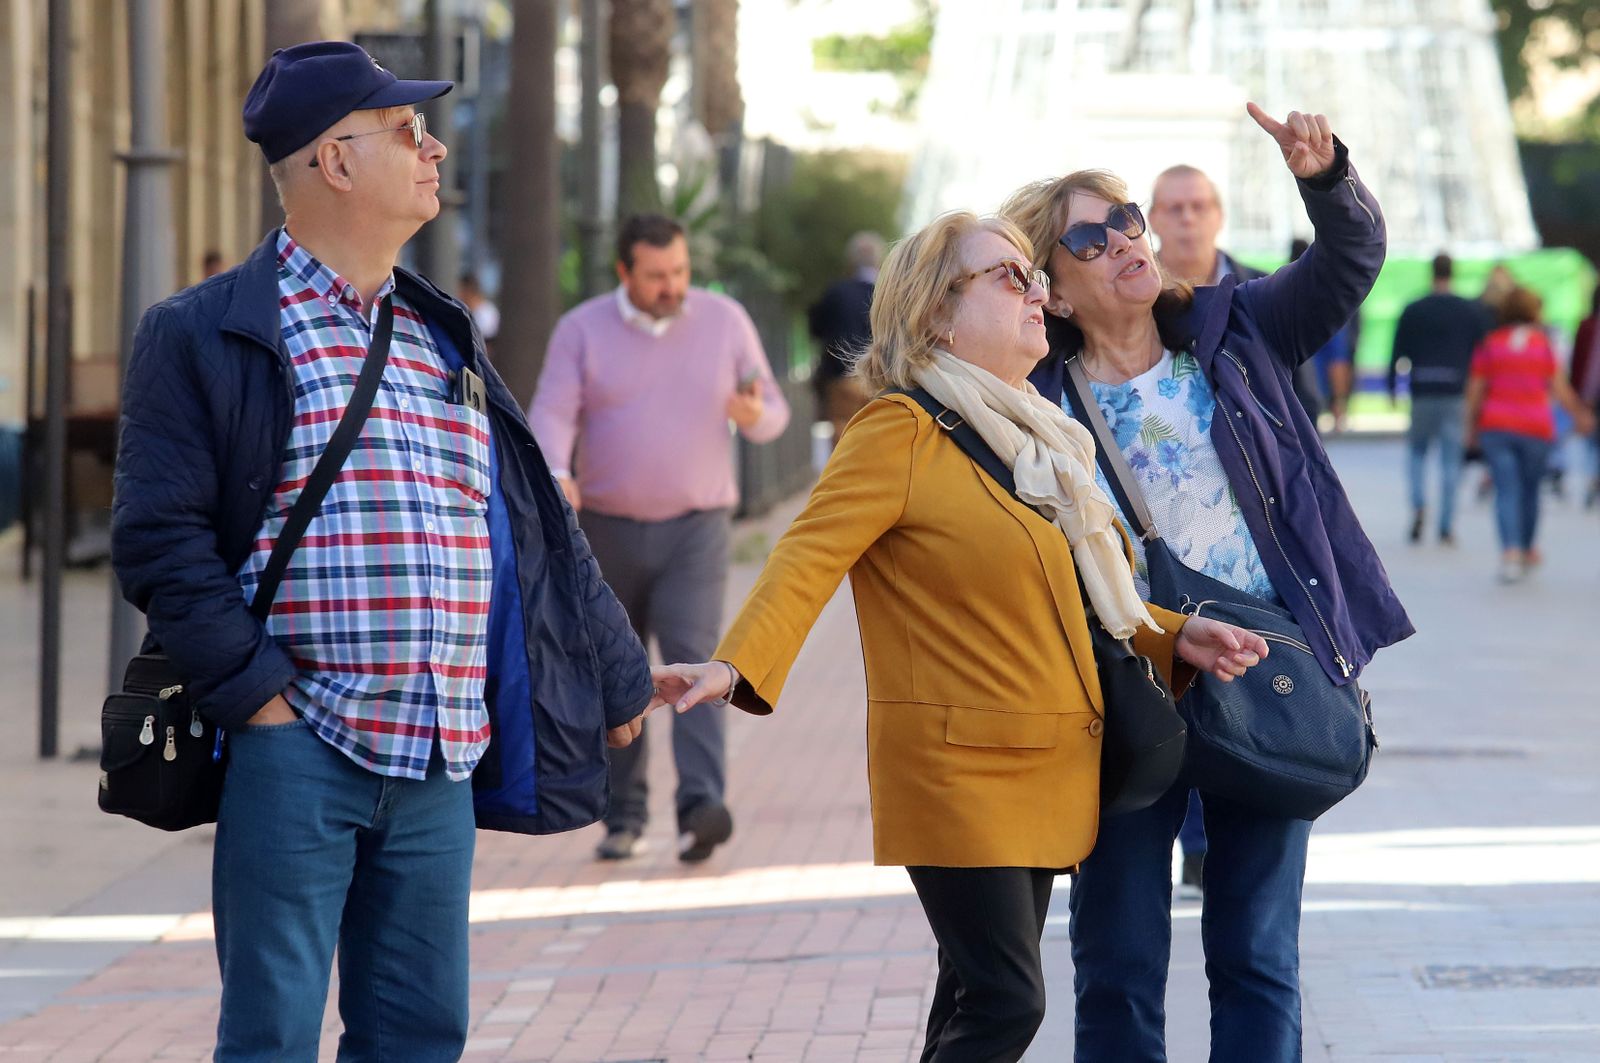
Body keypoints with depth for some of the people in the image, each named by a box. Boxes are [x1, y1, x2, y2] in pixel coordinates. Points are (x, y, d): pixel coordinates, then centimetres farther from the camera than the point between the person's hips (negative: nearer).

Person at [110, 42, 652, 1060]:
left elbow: (537, 526, 22)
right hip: (297, 745, -6)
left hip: (440, 757, 6)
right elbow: (159, 535, -8)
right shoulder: (206, 336, -2)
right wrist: (255, 692, -14)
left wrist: (616, 675, 22)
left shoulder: (446, 342, 17)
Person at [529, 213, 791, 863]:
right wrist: (555, 475, -31)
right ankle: (623, 818, 18)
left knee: (694, 661, -18)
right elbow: (552, 415, -10)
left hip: (695, 532, -1)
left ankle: (701, 808, -28)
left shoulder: (725, 321, 3)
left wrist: (754, 415, -18)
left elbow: (772, 416, 7)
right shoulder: (582, 330, 0)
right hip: (608, 530, 1)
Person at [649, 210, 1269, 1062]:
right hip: (957, 770, -8)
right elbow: (809, 558, -19)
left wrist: (1173, 640, 11)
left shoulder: (1032, 438, 17)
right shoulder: (901, 432, -9)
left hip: (1048, 773, 8)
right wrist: (735, 665, -34)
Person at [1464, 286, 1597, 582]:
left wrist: (1471, 426, 13)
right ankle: (1528, 551, 29)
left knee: (1507, 490, -5)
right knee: (1531, 489, 14)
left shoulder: (1490, 344, 4)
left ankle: (1510, 552, -23)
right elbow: (1559, 388, 2)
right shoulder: (1544, 343, 2)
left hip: (1496, 425, 0)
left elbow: (1475, 391, 3)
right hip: (1536, 425, 0)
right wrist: (1580, 414, 17)